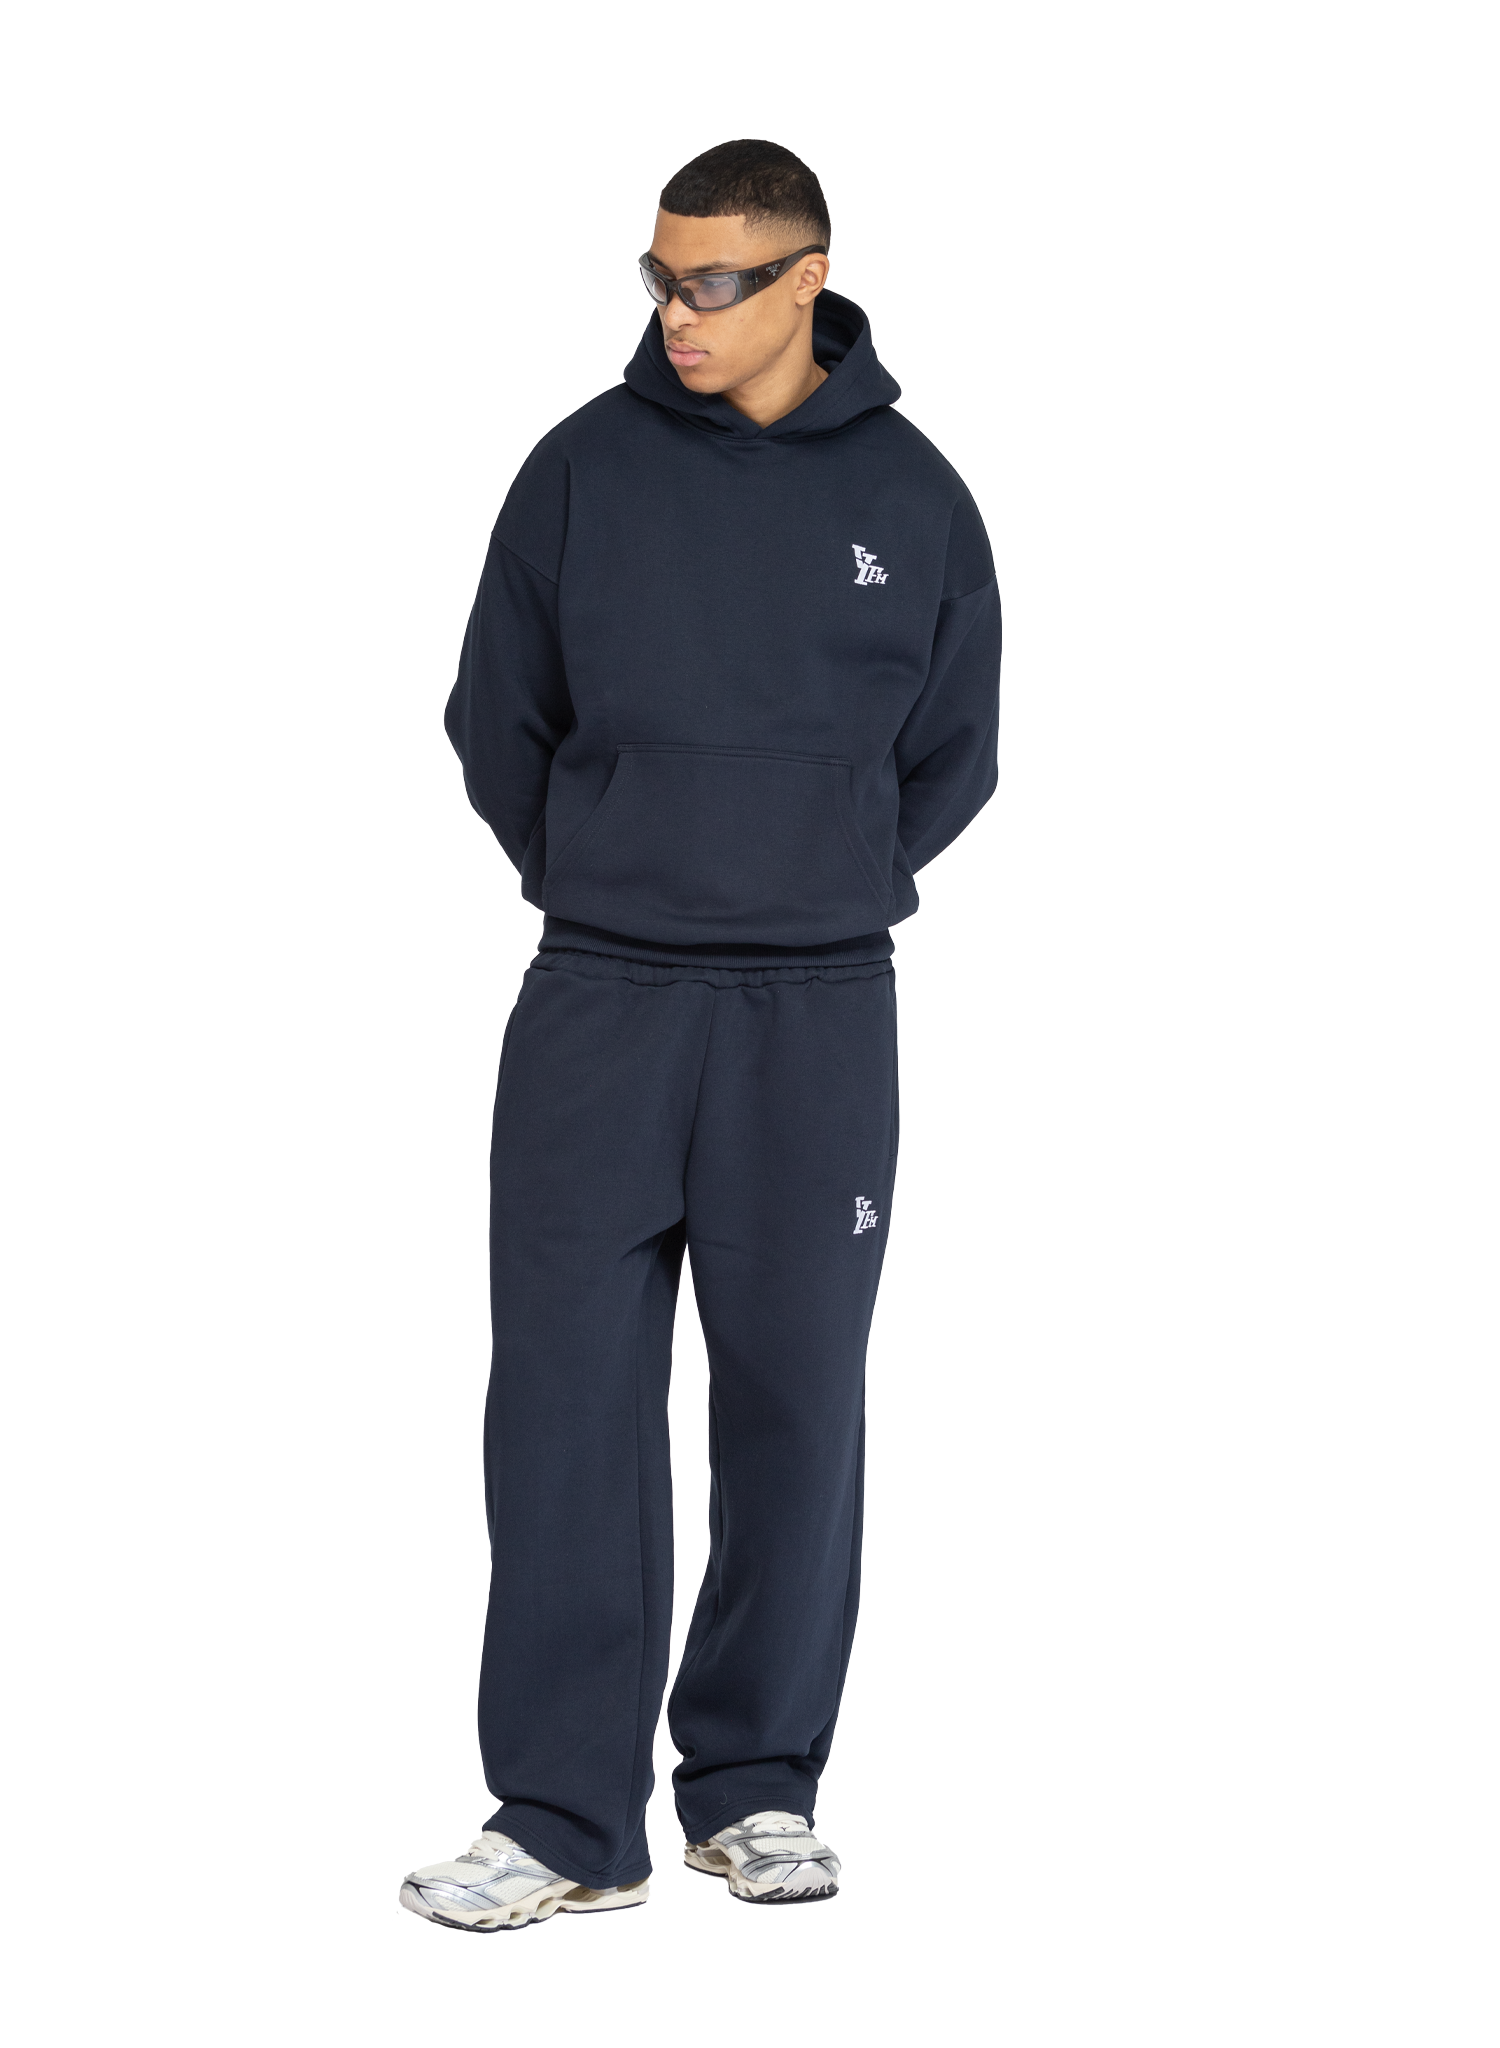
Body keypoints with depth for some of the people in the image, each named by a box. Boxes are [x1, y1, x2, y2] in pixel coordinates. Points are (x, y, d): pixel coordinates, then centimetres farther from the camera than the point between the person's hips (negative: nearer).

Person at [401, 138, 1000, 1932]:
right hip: (595, 1008, 0)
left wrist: (824, 894, 9)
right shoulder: (582, 470, 0)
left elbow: (952, 749, 12)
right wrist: (598, 887, 10)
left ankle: (758, 1788, 18)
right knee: (566, 1404, -2)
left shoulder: (911, 497, 1)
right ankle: (566, 1820, 3)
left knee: (795, 1402, 5)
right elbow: (495, 718, 10)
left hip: (819, 1018, 0)